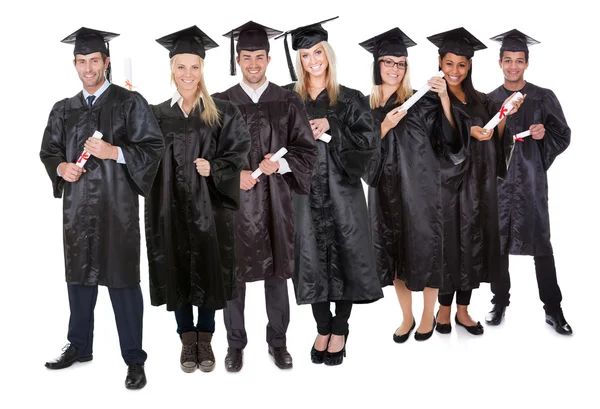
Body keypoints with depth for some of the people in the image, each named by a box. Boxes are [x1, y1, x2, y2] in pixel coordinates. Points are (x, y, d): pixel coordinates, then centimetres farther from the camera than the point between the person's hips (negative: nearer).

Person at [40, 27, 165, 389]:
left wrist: (114, 151, -18)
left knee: (123, 280, -2)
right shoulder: (64, 110, 13)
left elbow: (154, 147, -5)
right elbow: (48, 150, 18)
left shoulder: (129, 103, 0)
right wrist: (61, 167, -4)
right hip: (77, 206, 5)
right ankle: (79, 347, 30)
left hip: (117, 206, -4)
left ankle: (134, 359, 7)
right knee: (79, 276, 13)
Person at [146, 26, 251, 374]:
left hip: (209, 206, -1)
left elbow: (238, 153, -2)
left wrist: (214, 169, -18)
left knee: (209, 269, 6)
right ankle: (187, 338, 24)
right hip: (171, 208, 1)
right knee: (177, 271, 8)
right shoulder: (158, 115, 5)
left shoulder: (223, 113, 0)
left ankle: (205, 339, 23)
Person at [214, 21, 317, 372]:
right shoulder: (221, 103, 2)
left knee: (277, 274, 9)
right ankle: (235, 344, 23)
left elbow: (309, 150, 1)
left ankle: (278, 342, 25)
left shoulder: (288, 102, 3)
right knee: (234, 274, 7)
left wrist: (280, 163, -17)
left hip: (276, 201, 1)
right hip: (234, 202, 0)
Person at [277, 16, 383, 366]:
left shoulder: (350, 99, 3)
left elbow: (370, 140, -6)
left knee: (343, 255, 2)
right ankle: (323, 330, 19)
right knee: (313, 258, 4)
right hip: (305, 192, 1)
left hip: (342, 190, -1)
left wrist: (331, 127, -15)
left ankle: (340, 330, 17)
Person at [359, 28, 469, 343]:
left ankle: (428, 316, 24)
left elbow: (451, 137, -13)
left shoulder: (421, 103, -3)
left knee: (424, 251, 5)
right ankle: (407, 317, 27)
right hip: (386, 193, 3)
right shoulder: (365, 107, 5)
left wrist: (445, 99, -26)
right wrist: (385, 127, -16)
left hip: (420, 190, -3)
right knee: (394, 255, 10)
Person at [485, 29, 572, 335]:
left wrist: (544, 134, -14)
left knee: (540, 242, -1)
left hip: (531, 178, -2)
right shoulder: (489, 101, 8)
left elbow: (563, 136, 4)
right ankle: (500, 303, 18)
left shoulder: (543, 98, 3)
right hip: (497, 178, 2)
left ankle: (553, 310, 7)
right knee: (497, 242, 5)